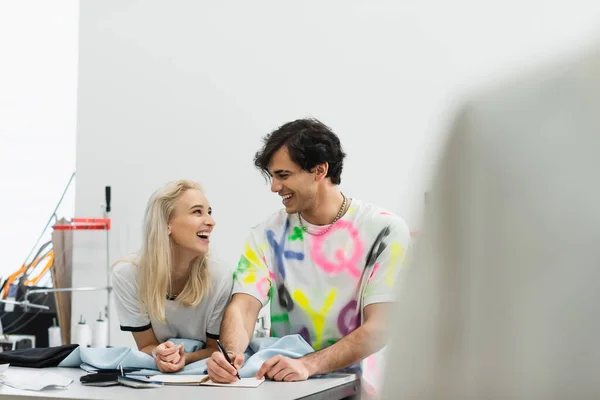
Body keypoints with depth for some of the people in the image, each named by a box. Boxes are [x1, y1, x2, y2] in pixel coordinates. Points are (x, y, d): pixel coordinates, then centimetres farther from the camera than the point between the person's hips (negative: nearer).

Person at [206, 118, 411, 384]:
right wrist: (231, 354, -32)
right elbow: (242, 308, -9)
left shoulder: (385, 232, -9)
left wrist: (307, 365, -32)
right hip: (282, 383, 2)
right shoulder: (268, 235, 2)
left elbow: (380, 328, -17)